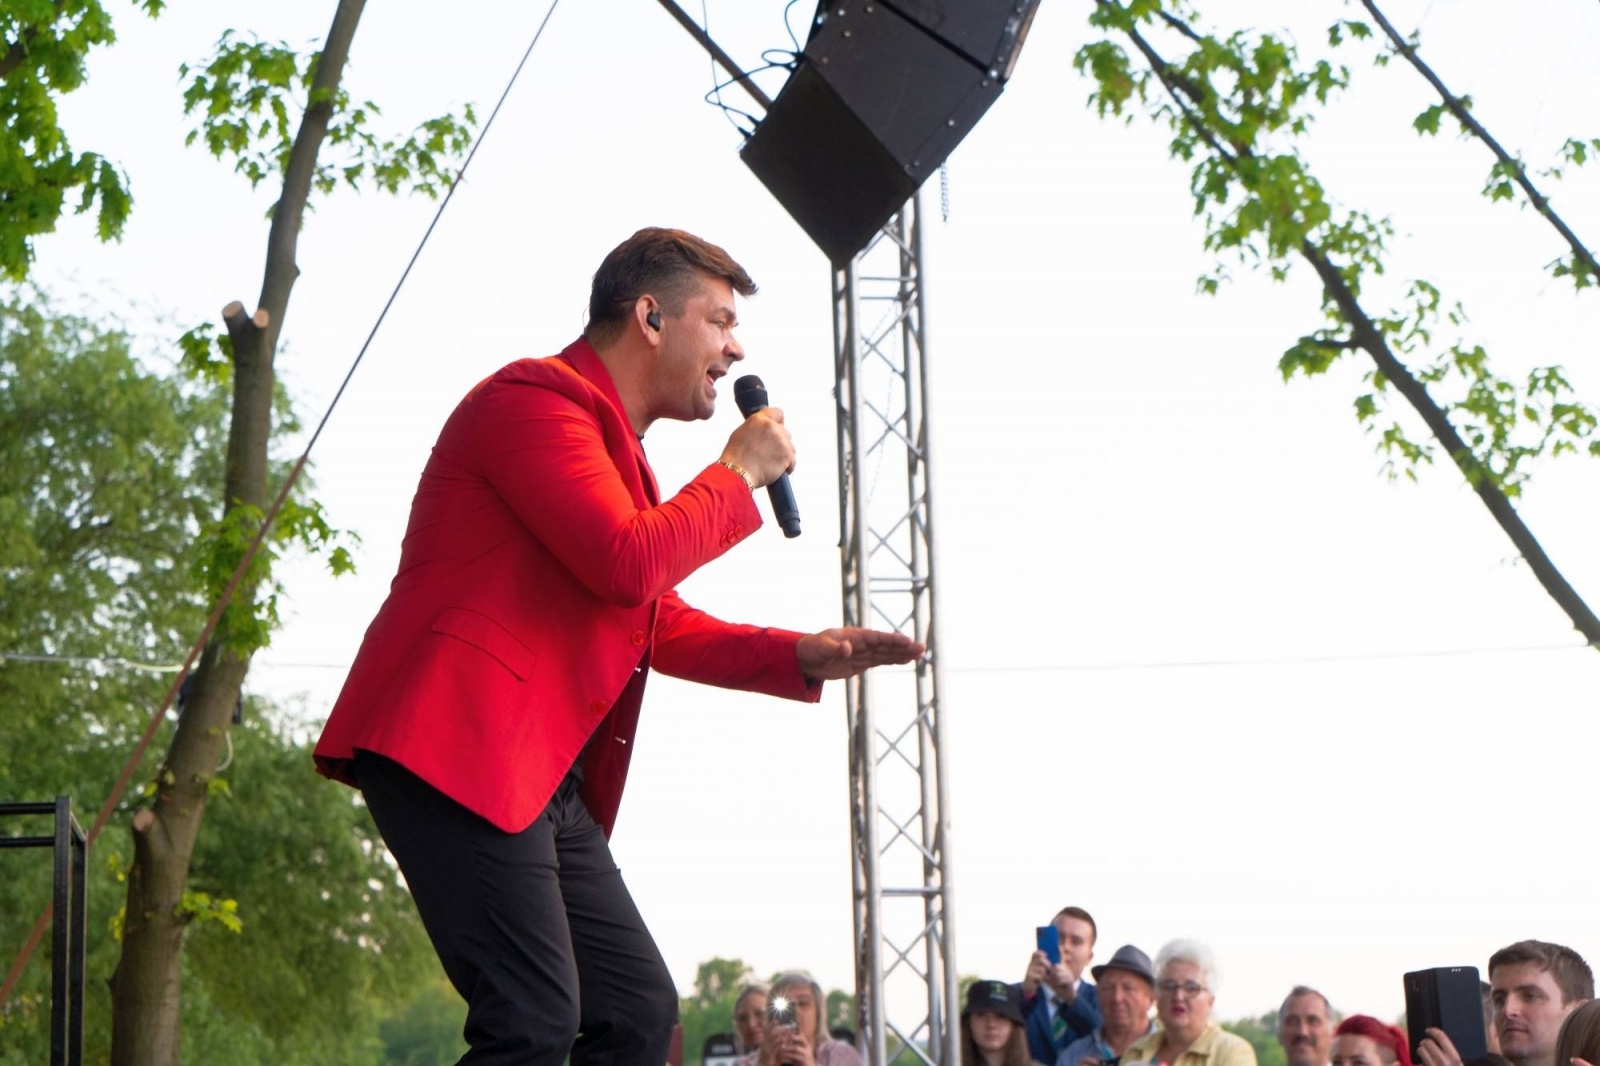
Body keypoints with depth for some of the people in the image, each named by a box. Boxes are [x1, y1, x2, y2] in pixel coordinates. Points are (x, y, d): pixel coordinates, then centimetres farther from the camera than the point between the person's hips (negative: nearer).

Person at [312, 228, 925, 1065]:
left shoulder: (615, 443, 26)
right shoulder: (537, 397, -7)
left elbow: (659, 626, 27)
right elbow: (628, 563, -21)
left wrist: (801, 656, 12)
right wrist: (738, 471, -5)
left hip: (544, 777, 11)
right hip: (455, 751, -11)